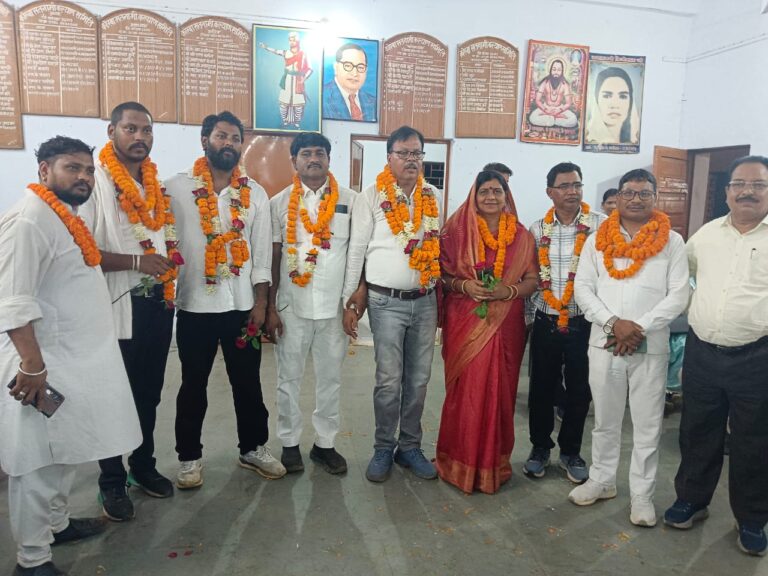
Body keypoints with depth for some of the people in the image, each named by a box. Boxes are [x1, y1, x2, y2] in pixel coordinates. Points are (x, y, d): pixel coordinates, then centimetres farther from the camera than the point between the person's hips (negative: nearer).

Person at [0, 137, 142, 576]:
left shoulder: (68, 217, 13)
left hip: (75, 359, 10)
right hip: (44, 364, -10)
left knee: (66, 451, 21)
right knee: (40, 460, 2)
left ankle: (56, 523, 38)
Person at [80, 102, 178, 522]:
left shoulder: (156, 184, 11)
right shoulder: (96, 182, -12)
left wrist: (171, 259, 5)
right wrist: (136, 261, -22)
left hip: (158, 303, 6)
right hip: (119, 307, -6)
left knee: (149, 392, 17)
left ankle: (143, 465, 35)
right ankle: (112, 482, 24)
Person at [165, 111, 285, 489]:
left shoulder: (255, 193, 4)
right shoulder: (177, 188, -2)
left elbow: (262, 252, 4)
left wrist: (260, 304, 0)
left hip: (242, 306, 2)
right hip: (195, 306, -2)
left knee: (248, 382, 13)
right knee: (194, 386, 12)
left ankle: (254, 448, 30)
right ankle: (189, 456, 28)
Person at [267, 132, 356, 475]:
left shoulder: (349, 200, 3)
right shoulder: (280, 202, 3)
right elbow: (273, 257, 2)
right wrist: (270, 308, -1)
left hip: (335, 306, 1)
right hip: (292, 306, 0)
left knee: (330, 379, 11)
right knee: (289, 379, 10)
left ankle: (325, 443, 26)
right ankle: (289, 443, 26)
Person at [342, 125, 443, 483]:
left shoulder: (434, 198, 9)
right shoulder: (372, 197, -3)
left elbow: (440, 248, 14)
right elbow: (356, 250, -3)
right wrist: (349, 302, -6)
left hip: (425, 301, 4)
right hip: (386, 301, -4)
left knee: (419, 379, 9)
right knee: (389, 380, -1)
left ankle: (410, 447, 24)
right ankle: (383, 449, 17)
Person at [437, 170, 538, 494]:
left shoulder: (521, 236, 8)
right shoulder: (458, 230, 2)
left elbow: (533, 279, 7)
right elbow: (441, 273, 2)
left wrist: (509, 290, -12)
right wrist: (463, 285, -16)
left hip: (505, 324, 2)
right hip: (464, 322, -2)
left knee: (499, 391, 6)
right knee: (465, 390, -1)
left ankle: (494, 462, 23)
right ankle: (461, 461, 14)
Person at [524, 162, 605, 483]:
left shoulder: (600, 226, -5)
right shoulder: (538, 230, 4)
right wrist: (527, 317, 10)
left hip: (584, 322, -1)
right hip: (545, 322, 2)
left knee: (579, 390, 10)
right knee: (542, 388, 10)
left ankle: (570, 451, 30)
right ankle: (540, 447, 29)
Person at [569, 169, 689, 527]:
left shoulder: (672, 241, 2)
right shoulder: (598, 239, 6)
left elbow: (678, 295, -4)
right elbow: (583, 288, 0)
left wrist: (639, 328, -14)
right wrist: (614, 323, -14)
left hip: (651, 348, -1)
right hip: (603, 343, 2)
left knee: (648, 425, 7)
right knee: (605, 420, 14)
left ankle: (642, 494, 22)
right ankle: (602, 480, 31)